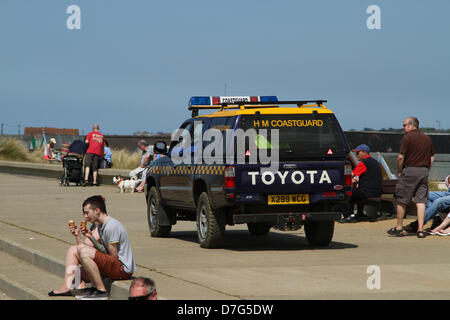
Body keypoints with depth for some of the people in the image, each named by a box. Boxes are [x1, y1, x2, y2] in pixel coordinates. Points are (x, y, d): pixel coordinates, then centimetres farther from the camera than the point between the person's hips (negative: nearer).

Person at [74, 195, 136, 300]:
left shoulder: (111, 227, -19)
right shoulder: (101, 225, 13)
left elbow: (113, 256, -17)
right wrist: (77, 236, 4)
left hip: (123, 269, -10)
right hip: (115, 266, 10)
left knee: (85, 253, -23)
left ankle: (101, 291, -16)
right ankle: (94, 287, 4)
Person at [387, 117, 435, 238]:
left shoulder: (407, 137, -7)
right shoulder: (427, 138, 13)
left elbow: (401, 157, -12)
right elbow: (432, 158, 14)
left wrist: (400, 171, 1)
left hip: (409, 170, -5)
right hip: (424, 171, 5)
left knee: (402, 201, 5)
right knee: (421, 201, 4)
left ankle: (399, 228, 10)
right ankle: (420, 229, -3)